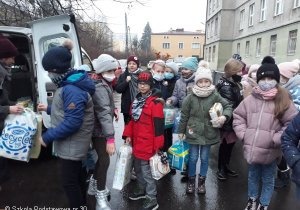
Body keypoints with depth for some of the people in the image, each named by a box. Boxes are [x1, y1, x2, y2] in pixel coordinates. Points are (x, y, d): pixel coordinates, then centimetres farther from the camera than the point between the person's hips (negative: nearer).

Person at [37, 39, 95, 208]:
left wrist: (48, 137, -21)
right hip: (73, 142, 10)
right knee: (76, 174, 23)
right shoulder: (69, 84, 7)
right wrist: (49, 109, 18)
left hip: (72, 144, -10)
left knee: (69, 182, 3)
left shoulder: (72, 89, -26)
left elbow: (73, 121, -30)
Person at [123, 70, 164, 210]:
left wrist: (157, 146, -17)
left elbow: (158, 125, -18)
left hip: (148, 144, -8)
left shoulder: (155, 102, -16)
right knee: (138, 167, 21)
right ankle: (143, 189, 42)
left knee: (146, 170, 1)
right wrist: (128, 135, 9)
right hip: (137, 142, 8)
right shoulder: (137, 100, 10)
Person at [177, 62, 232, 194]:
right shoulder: (190, 97, -8)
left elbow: (228, 106, 3)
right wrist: (181, 131, 5)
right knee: (193, 158, 11)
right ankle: (191, 180, 32)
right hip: (193, 132, 0)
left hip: (209, 132, 1)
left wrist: (224, 116, -18)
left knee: (205, 158, 15)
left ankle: (202, 181, 35)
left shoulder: (215, 96, -8)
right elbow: (184, 115, -1)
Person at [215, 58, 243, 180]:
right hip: (228, 122, -9)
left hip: (232, 121, 9)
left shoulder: (233, 84, 9)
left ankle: (226, 166, 34)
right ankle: (220, 169, 24)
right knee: (225, 145, 6)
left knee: (230, 144, 18)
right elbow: (229, 108, -24)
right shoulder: (226, 87, -22)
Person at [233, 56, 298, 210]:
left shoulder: (284, 100, -7)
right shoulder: (250, 99, -1)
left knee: (268, 180, 18)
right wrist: (243, 134, -4)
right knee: (253, 176, 23)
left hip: (270, 151, -2)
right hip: (251, 149, 2)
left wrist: (276, 139, -15)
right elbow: (238, 116, 6)